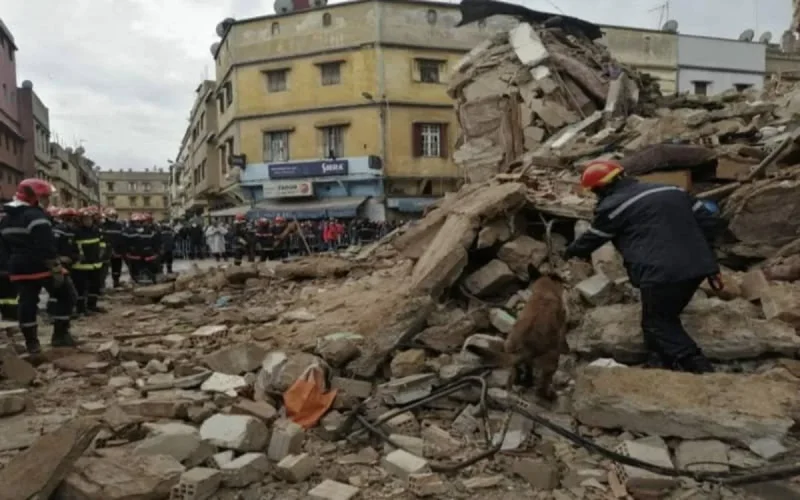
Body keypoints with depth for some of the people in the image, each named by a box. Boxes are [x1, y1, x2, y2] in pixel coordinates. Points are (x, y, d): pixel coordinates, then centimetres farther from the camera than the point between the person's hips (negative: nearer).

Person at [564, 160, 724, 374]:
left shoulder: (612, 207, 0)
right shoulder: (671, 190, 19)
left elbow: (591, 240, 14)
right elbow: (709, 221, 18)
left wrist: (570, 252, 33)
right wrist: (708, 259, 24)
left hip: (662, 273, -8)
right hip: (696, 266, 8)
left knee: (657, 324, 9)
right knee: (666, 318, 21)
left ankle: (700, 369, 2)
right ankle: (665, 367, 27)